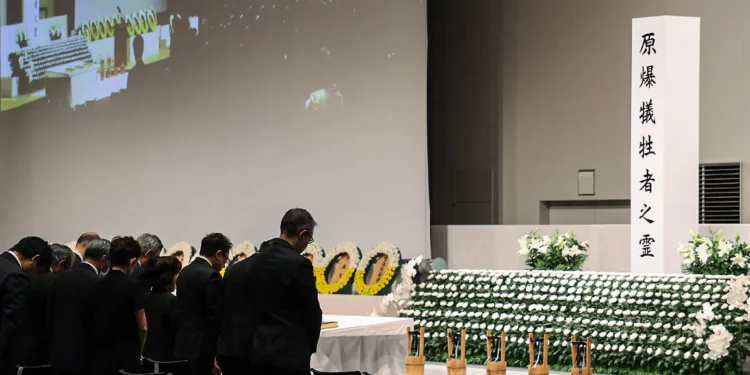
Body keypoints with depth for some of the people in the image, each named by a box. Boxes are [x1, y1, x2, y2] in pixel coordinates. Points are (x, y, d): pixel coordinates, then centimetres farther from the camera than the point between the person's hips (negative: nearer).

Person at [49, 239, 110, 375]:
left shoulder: (61, 277, 6)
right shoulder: (97, 282, -16)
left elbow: (50, 315, 9)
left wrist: (60, 337, 18)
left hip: (60, 353, 7)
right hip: (83, 357, -7)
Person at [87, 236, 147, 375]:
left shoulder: (96, 286, 4)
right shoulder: (131, 287, -9)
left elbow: (90, 324, 7)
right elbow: (142, 327, -6)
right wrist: (138, 352, 11)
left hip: (99, 357, 5)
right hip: (126, 357, -5)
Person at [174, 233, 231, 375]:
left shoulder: (185, 272, 12)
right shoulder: (211, 275, -15)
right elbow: (214, 318, -17)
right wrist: (218, 354, -12)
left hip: (184, 344, 9)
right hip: (202, 347, -9)